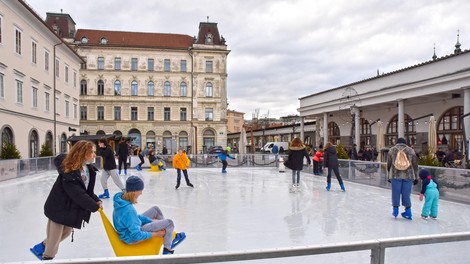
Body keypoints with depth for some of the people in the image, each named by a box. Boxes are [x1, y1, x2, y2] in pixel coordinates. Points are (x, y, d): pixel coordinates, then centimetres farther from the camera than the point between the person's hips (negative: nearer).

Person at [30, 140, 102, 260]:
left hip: (73, 208, 8)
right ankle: (47, 257, 38)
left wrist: (96, 200, -13)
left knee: (66, 232, 23)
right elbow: (78, 194, -30)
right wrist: (94, 206, -21)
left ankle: (41, 247, 46)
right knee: (55, 236, 11)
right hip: (59, 208, -8)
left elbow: (88, 189, 2)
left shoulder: (89, 169, -6)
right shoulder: (69, 171, -31)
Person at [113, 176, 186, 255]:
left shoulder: (121, 197, -9)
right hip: (132, 238, -9)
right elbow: (137, 235, -29)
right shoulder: (128, 209, -36)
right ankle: (167, 249, 15)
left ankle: (169, 235, 24)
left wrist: (151, 220, 4)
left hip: (129, 227, 9)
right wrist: (155, 234, -16)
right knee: (169, 223, -8)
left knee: (155, 209, 13)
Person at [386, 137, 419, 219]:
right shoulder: (410, 150, 9)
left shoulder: (392, 150, 8)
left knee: (396, 193, 8)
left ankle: (395, 210, 13)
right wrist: (416, 177, 15)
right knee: (406, 194, 7)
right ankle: (408, 212, 13)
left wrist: (389, 176, 17)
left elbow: (388, 164, 10)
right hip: (408, 175, 1)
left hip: (396, 175, -1)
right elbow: (415, 165, 10)